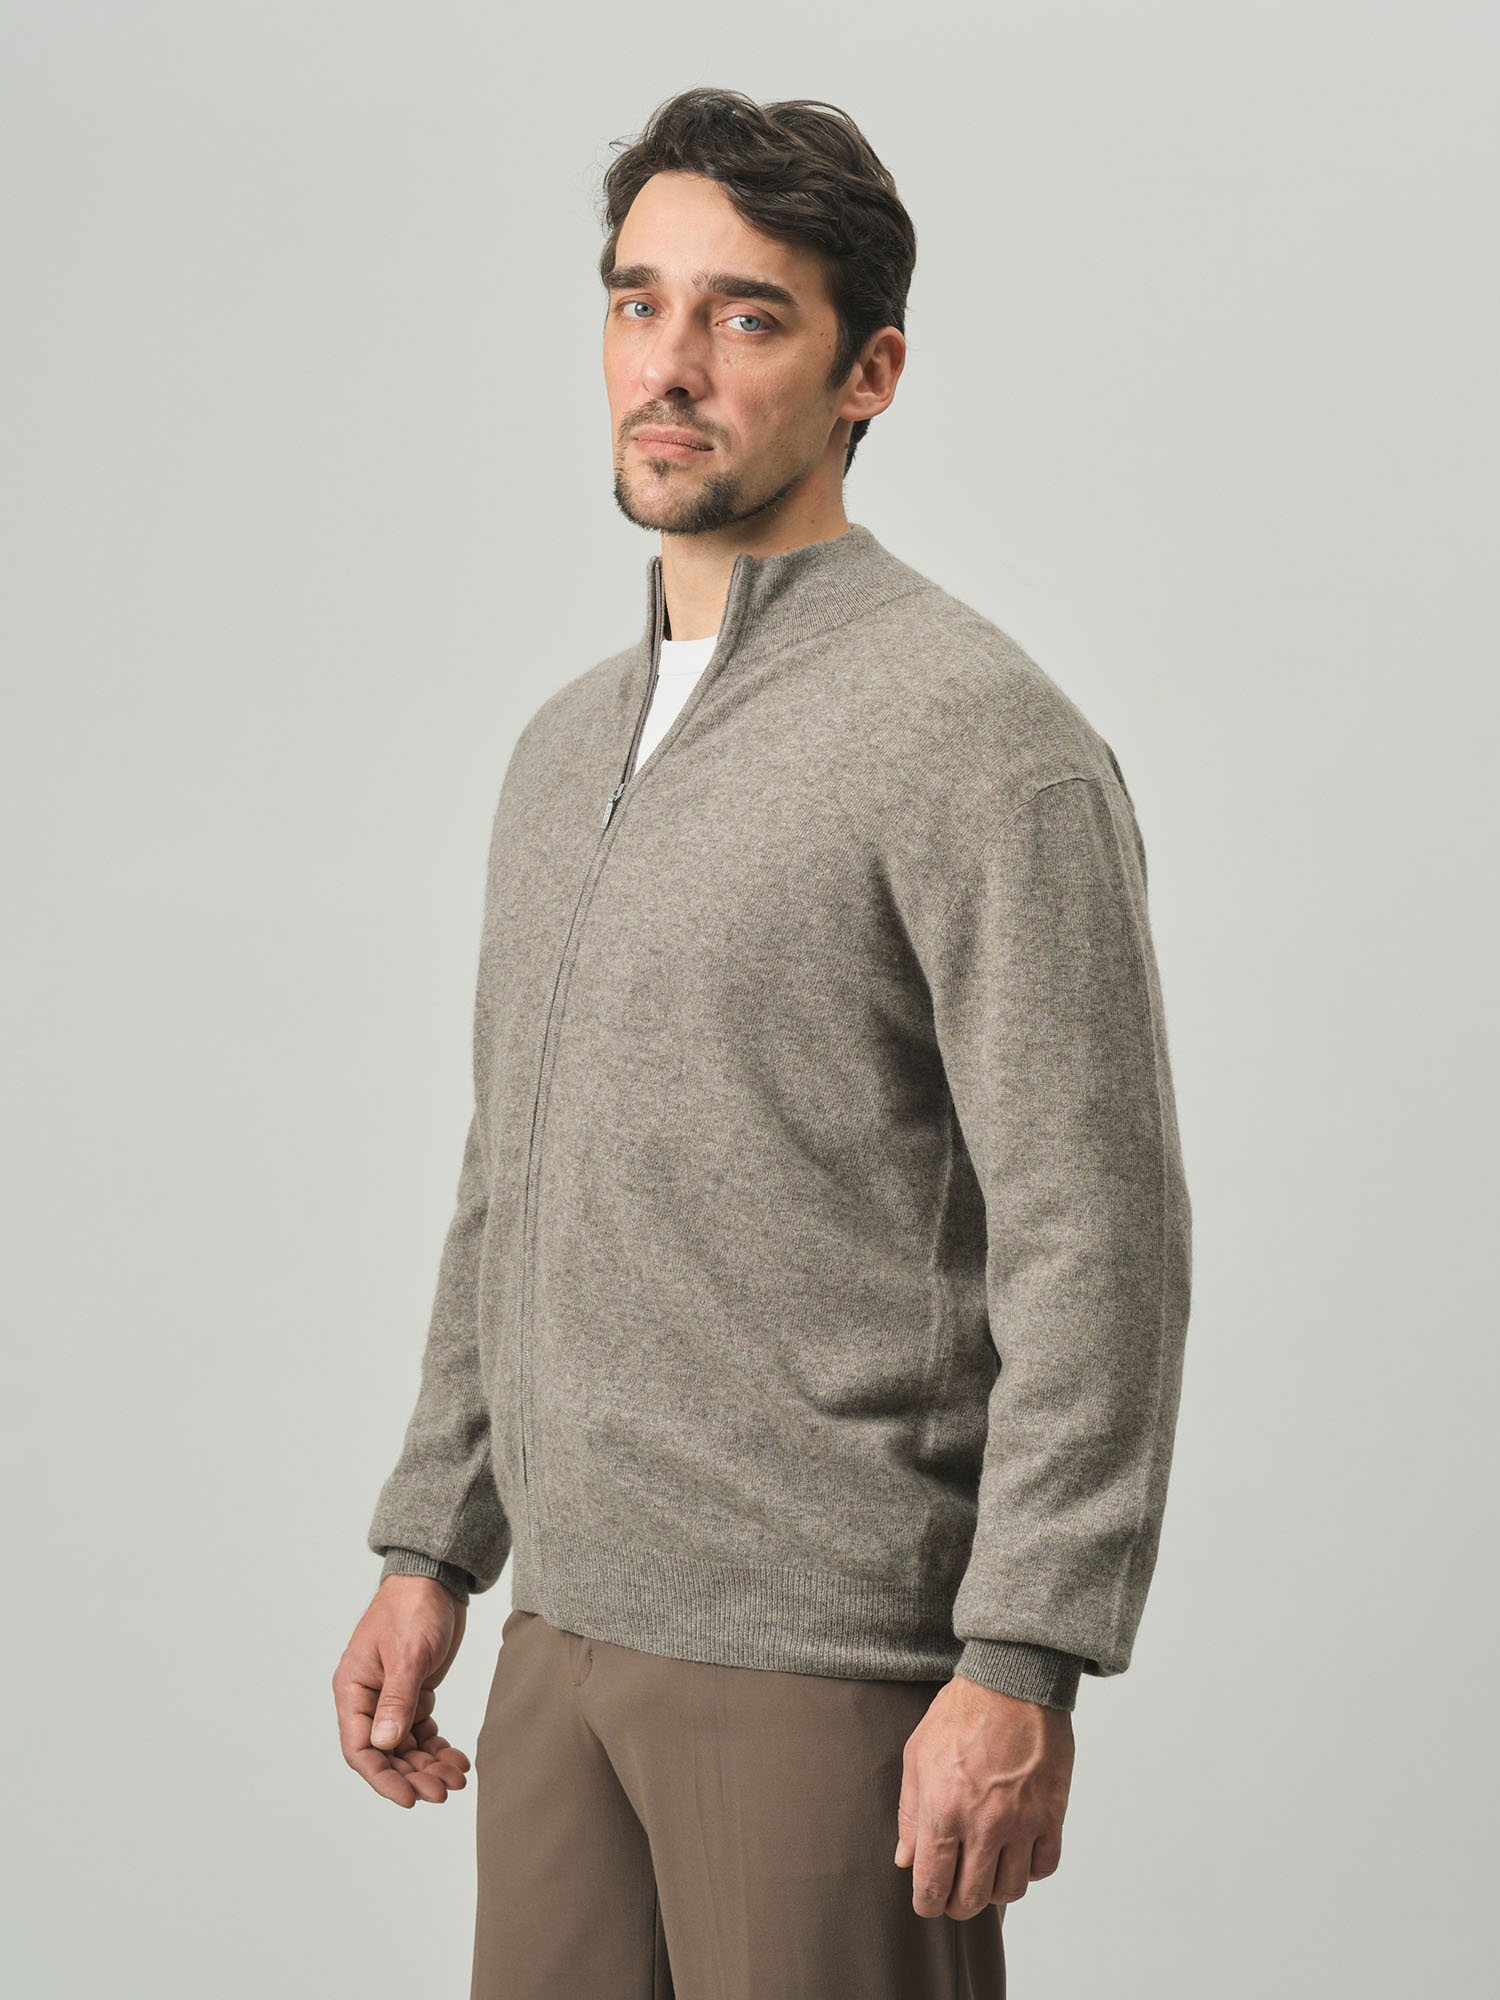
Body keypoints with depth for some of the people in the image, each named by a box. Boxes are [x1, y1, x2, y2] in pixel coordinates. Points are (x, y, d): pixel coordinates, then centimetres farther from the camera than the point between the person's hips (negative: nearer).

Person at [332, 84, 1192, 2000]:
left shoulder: (979, 740, -11)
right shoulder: (568, 743, 14)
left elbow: (1096, 1241, -16)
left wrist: (1023, 1667, -19)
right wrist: (432, 1550, 17)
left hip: (842, 1658, -7)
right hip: (572, 1631, 7)